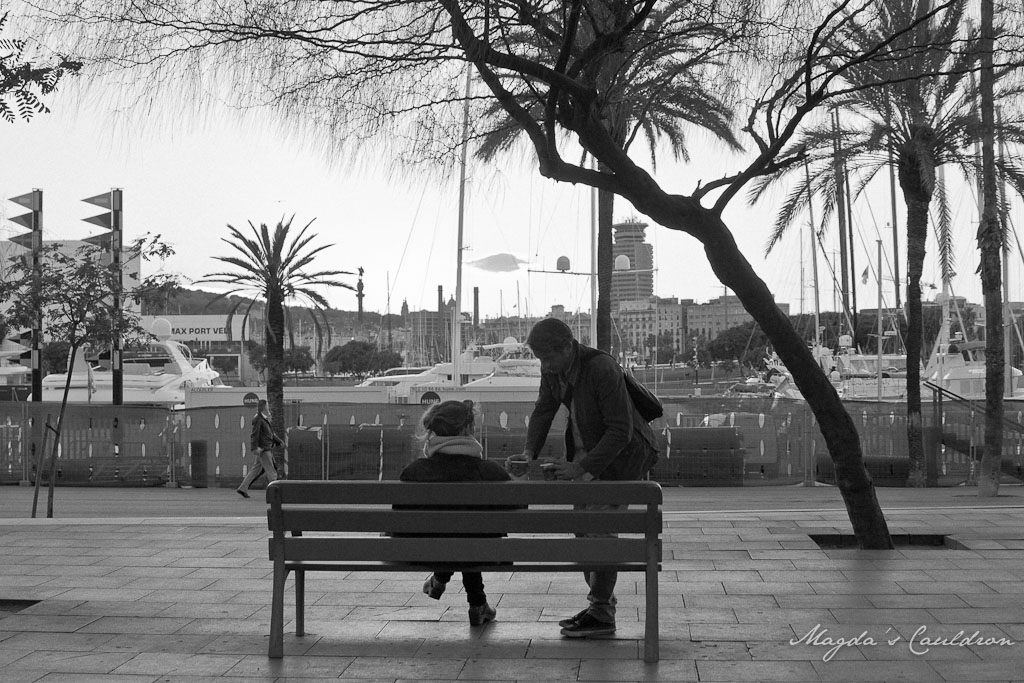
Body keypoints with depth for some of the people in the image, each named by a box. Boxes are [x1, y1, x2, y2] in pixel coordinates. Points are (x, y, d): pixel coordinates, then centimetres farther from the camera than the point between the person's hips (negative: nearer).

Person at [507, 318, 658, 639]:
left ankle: (602, 614, -6)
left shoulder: (602, 369, -30)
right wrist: (529, 451, -14)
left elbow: (620, 431, -29)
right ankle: (600, 603, 18)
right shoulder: (553, 367, -6)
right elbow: (544, 408, 2)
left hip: (625, 452, -8)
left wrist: (581, 468, -32)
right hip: (588, 449, 8)